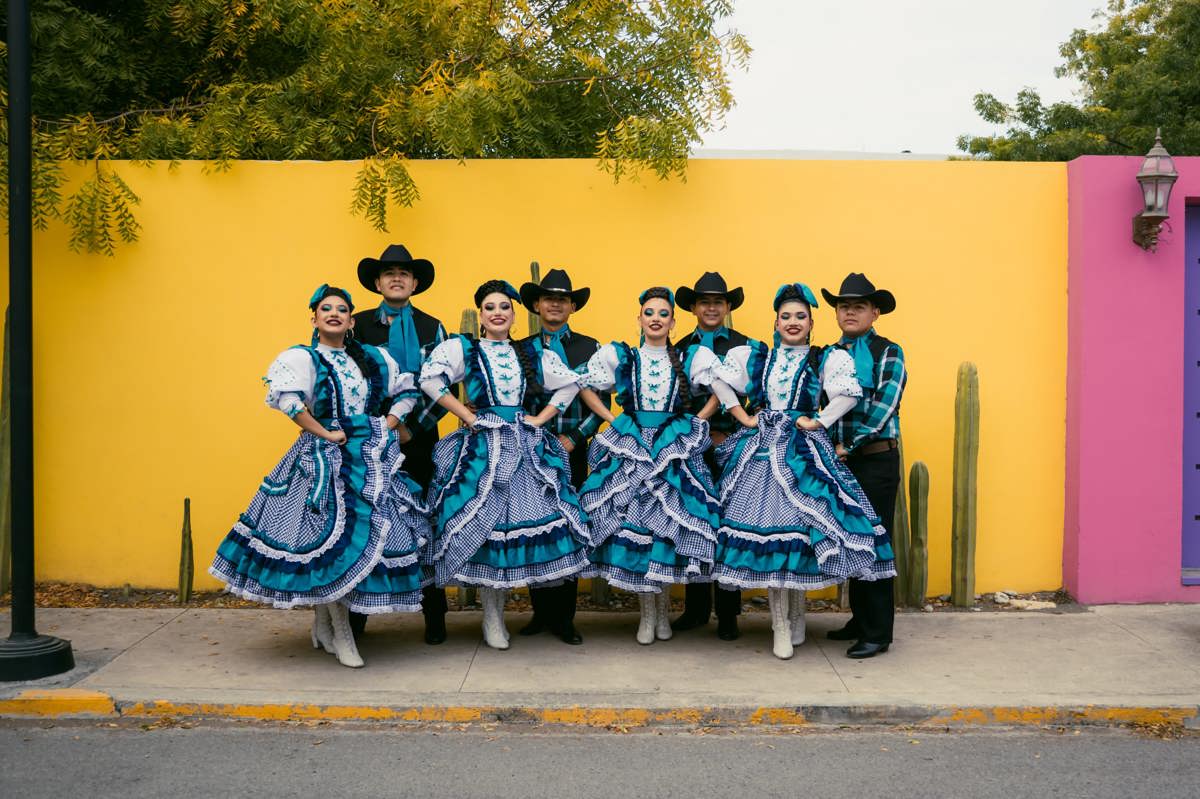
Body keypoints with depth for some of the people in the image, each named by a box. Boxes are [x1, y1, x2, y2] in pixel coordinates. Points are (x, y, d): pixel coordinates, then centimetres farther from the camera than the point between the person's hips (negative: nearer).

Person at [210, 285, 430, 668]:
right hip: (325, 460, -5)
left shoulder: (373, 358, 13)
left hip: (373, 457, 5)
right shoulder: (302, 358, -3)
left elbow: (406, 392, 20)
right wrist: (324, 433, -18)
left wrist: (389, 425, 6)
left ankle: (322, 625, 21)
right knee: (331, 540, -8)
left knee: (368, 540, 5)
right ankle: (340, 635, 5)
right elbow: (286, 399, -20)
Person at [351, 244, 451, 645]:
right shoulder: (359, 324, 6)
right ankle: (356, 615, 13)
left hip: (419, 437, 1)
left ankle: (434, 616, 10)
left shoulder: (432, 328, 9)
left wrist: (415, 426, -7)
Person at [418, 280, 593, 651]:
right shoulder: (462, 348, 3)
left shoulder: (532, 355, 15)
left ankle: (497, 611, 12)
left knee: (525, 518, -2)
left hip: (526, 447, 4)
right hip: (482, 447, -3)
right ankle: (492, 616, 7)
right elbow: (429, 378, -11)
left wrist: (540, 418, 8)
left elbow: (570, 384, 19)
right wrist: (468, 416, -11)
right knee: (483, 524, -5)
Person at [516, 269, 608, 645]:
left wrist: (574, 439, -7)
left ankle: (563, 617, 8)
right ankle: (541, 612, 15)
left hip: (573, 451, -1)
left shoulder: (590, 349, 7)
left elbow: (601, 402, 3)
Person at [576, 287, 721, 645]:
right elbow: (585, 386, 15)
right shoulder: (619, 356, 8)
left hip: (676, 448, 0)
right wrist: (611, 419, 7)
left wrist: (698, 421, 6)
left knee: (670, 527, -4)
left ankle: (662, 611, 12)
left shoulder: (691, 358, 7)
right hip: (630, 448, 0)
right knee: (631, 523, -7)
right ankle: (647, 614, 5)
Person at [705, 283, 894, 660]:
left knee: (798, 531, -2)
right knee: (767, 532, -4)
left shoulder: (826, 358, 2)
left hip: (803, 450, -2)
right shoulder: (758, 357, 12)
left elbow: (849, 393, -10)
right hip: (762, 448, 2)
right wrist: (743, 417, 8)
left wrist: (818, 422, -10)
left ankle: (794, 618, 16)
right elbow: (719, 381, 16)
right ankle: (782, 627, 3)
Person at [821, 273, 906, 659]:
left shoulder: (888, 353, -3)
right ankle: (860, 620, 23)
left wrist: (849, 446, -15)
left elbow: (884, 406, -13)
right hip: (839, 459, 6)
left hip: (875, 458, -5)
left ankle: (878, 633, 5)